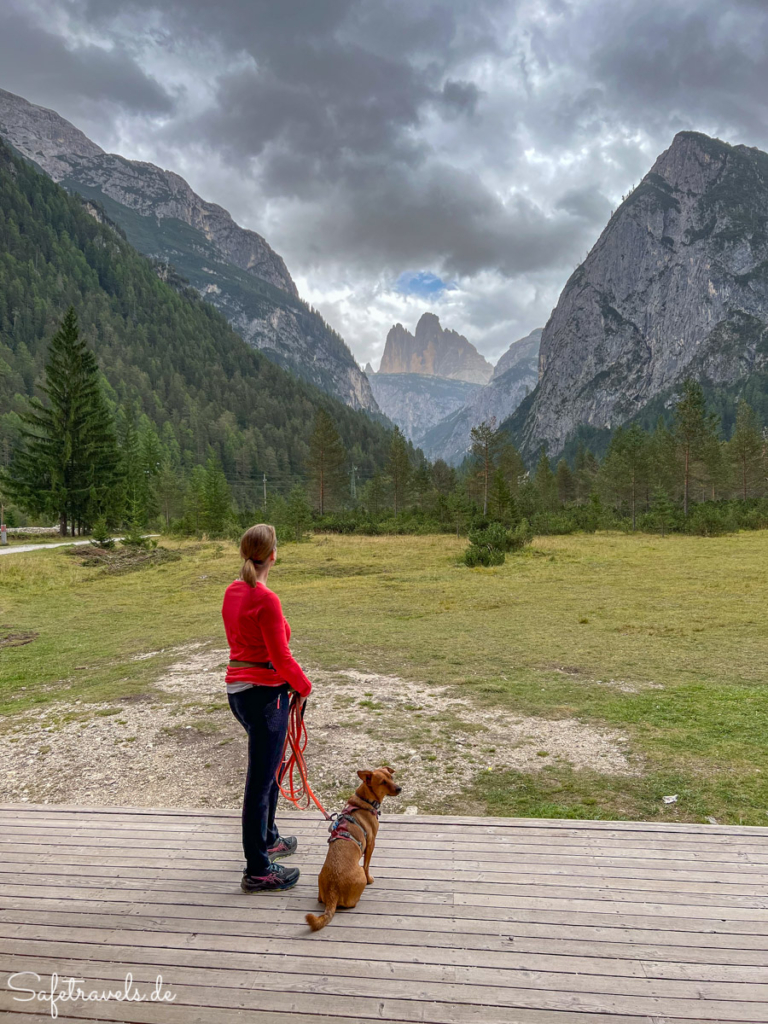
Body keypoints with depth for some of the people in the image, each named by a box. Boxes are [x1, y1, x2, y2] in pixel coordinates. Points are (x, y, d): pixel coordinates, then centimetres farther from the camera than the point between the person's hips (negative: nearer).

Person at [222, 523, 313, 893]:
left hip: (238, 688, 9)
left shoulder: (232, 592, 4)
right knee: (261, 780, 3)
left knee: (269, 767, 26)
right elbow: (281, 657, -19)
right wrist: (303, 686, -1)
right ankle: (257, 872, 16)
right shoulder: (266, 600, -22)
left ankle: (267, 839, 43)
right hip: (265, 693, -9)